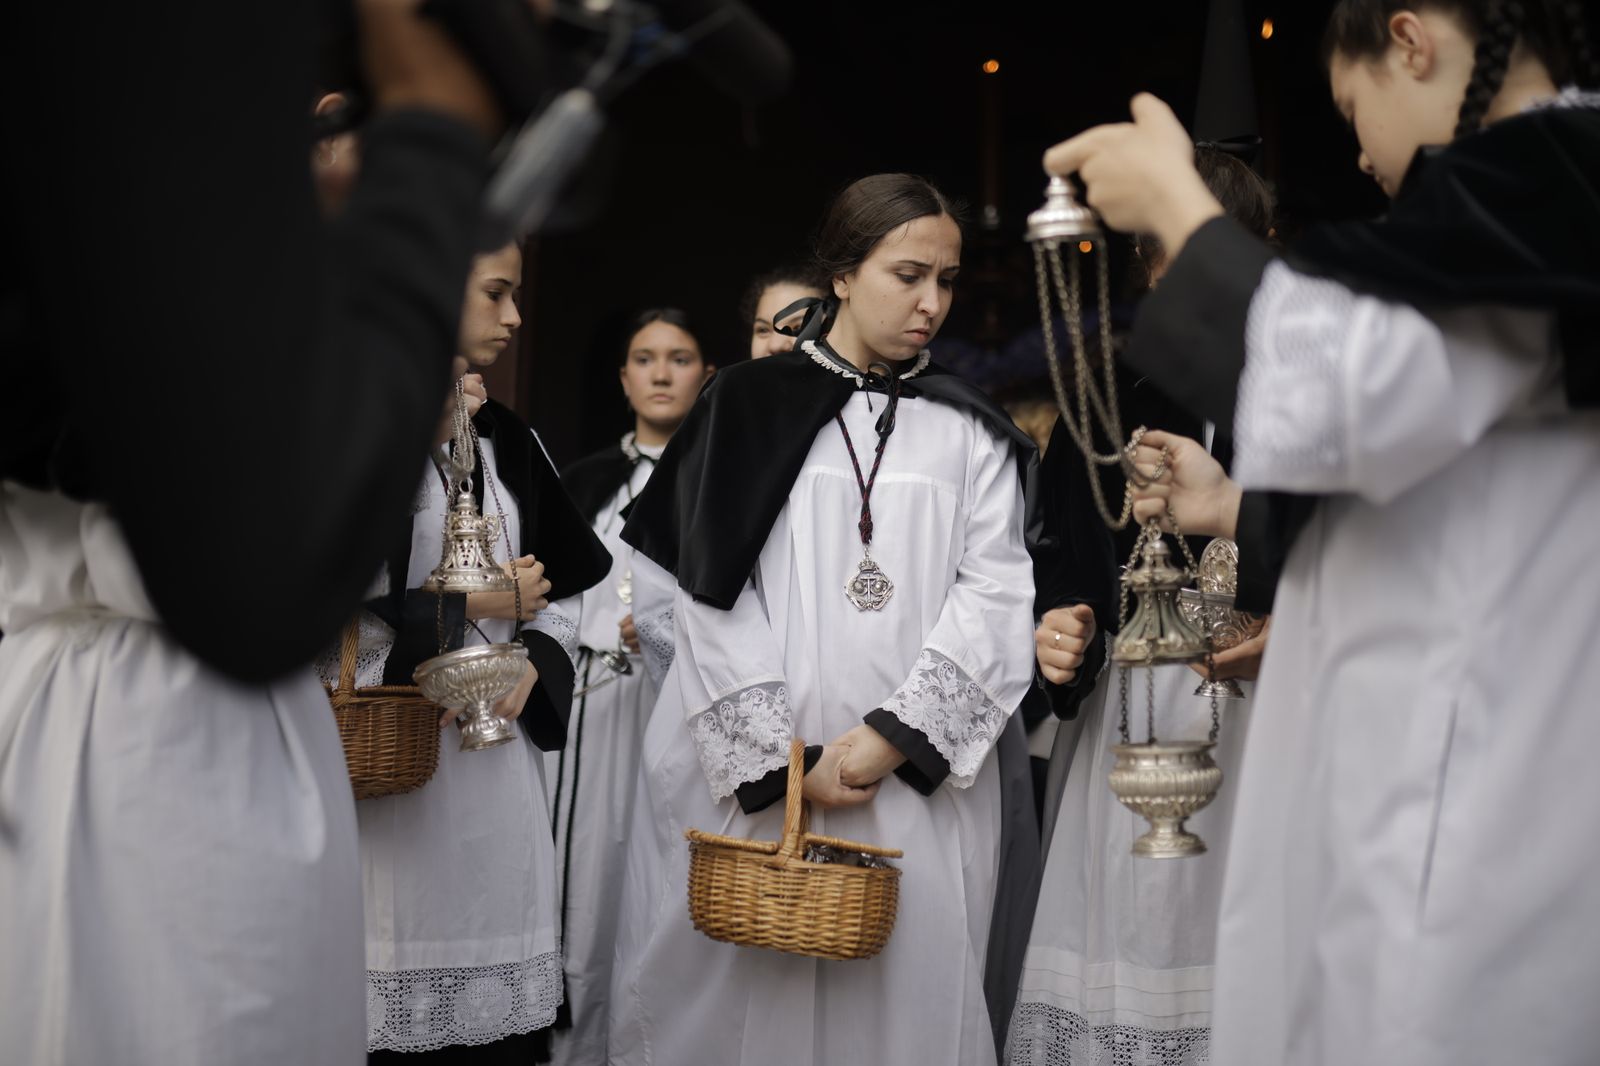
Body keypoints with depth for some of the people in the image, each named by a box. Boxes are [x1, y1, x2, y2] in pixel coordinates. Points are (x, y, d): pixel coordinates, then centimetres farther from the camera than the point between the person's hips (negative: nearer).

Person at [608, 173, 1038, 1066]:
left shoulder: (971, 431, 11)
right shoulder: (749, 407, 6)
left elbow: (994, 592, 0)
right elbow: (715, 596, -1)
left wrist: (895, 736, -13)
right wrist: (783, 761, -9)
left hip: (921, 782, 1)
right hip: (750, 780, -1)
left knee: (908, 988, -1)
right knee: (738, 993, 0)